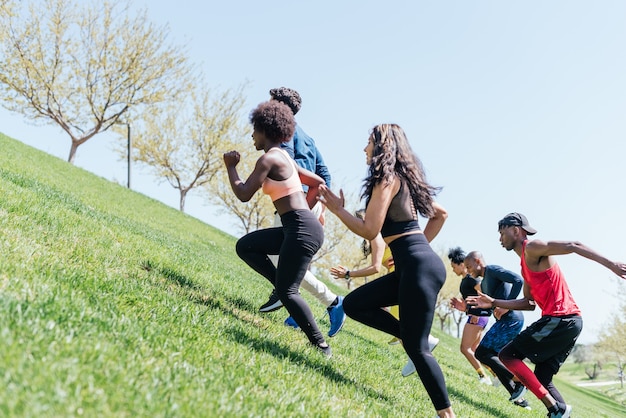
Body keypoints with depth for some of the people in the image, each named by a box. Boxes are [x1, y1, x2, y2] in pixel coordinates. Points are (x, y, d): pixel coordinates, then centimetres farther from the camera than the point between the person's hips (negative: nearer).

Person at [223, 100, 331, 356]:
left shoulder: (268, 159, -10)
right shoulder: (284, 158, 19)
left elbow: (244, 194, -9)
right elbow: (317, 183, 25)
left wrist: (231, 167, 5)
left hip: (302, 230, -10)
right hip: (302, 226, 10)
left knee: (286, 291, -4)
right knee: (245, 246, 13)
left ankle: (321, 346, 2)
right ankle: (284, 289, 10)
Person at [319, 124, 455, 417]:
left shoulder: (387, 177, -7)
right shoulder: (405, 178, 20)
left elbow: (370, 230, -11)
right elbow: (440, 214, 28)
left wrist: (337, 209, 2)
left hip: (419, 266, -9)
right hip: (417, 264, 9)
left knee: (415, 347, -6)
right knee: (353, 304, 11)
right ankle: (414, 338, 8)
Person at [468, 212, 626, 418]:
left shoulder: (532, 247, -5)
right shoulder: (526, 265, 24)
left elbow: (573, 246, -16)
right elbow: (529, 303, 24)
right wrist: (494, 303, 19)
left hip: (560, 320, -10)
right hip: (569, 322, 10)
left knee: (507, 355, -5)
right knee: (541, 380, 13)